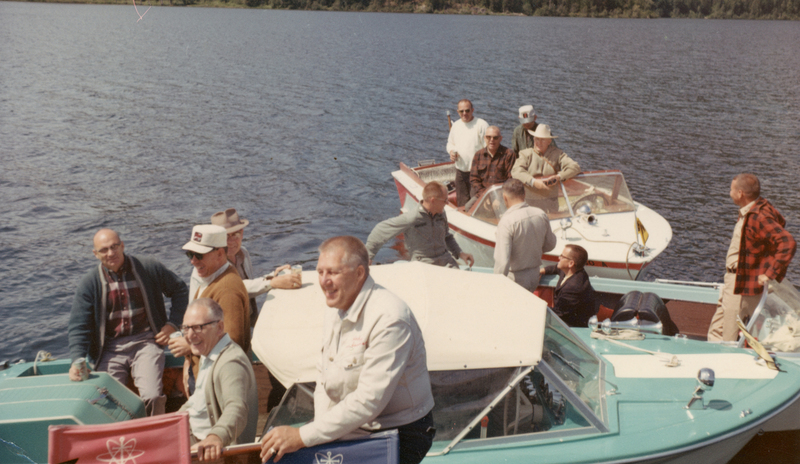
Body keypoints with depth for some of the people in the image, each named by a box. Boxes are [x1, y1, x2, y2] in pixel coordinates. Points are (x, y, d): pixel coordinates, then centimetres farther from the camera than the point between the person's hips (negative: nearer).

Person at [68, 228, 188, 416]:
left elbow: (180, 290, 15)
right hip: (111, 349, 1)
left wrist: (173, 324, 3)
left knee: (152, 397, -21)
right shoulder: (89, 283, 2)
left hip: (146, 342, -1)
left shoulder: (148, 268, 1)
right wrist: (77, 361, -18)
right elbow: (78, 327, -1)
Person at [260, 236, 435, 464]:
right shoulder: (336, 312, 6)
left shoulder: (389, 317, -23)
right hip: (353, 428, 8)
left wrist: (303, 436, -26)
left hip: (399, 436, -7)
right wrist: (321, 427, -6)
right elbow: (324, 377, 13)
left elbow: (370, 400, -27)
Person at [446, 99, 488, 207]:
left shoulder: (481, 124, -8)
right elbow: (450, 143, 25)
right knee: (462, 203, 10)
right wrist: (451, 151, 1)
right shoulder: (456, 125, 13)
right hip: (460, 171, 6)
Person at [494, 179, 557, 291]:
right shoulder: (541, 215, -2)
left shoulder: (507, 222, -22)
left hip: (514, 278, -6)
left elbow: (502, 260, -24)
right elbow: (550, 244, 13)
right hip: (535, 277, 6)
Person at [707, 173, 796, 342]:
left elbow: (788, 243, -31)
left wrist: (770, 274, -28)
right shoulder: (746, 213, 8)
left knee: (730, 339, -4)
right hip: (732, 280, 10)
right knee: (716, 331, 17)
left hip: (744, 286, -10)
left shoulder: (759, 217, -24)